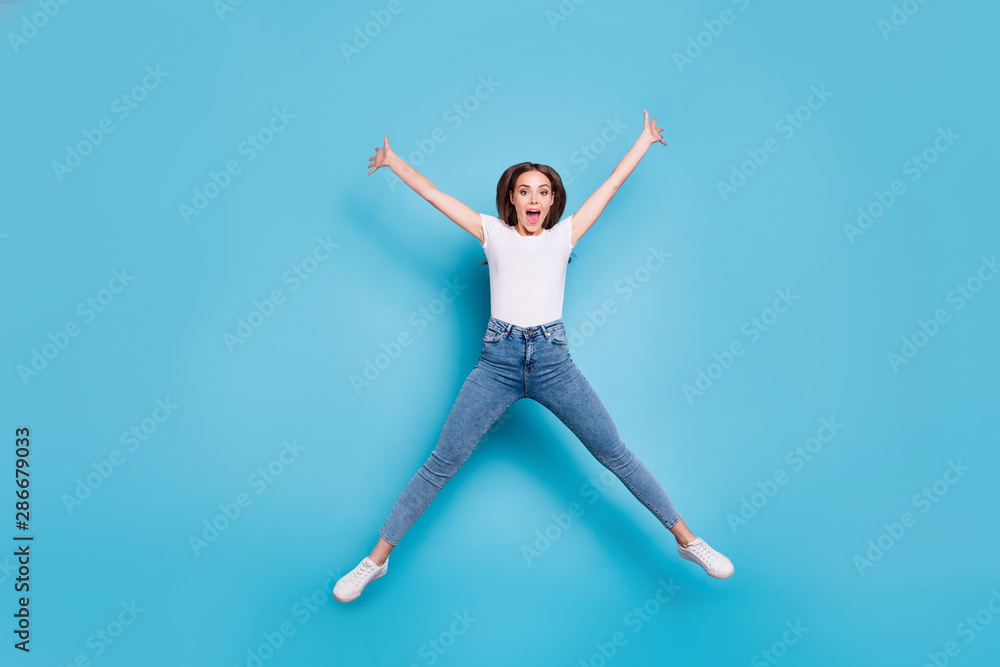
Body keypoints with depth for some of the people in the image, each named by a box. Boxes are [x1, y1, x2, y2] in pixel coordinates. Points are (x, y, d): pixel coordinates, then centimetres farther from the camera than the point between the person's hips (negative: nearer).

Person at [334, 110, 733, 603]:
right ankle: (376, 559, 10)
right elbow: (433, 194, 15)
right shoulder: (493, 233, 10)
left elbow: (612, 183, 20)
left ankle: (687, 540, 18)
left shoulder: (564, 235, 11)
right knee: (441, 463, -2)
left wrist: (645, 139, 28)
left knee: (617, 455, 4)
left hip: (554, 362, 1)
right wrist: (392, 160, 21)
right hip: (498, 362, -1)